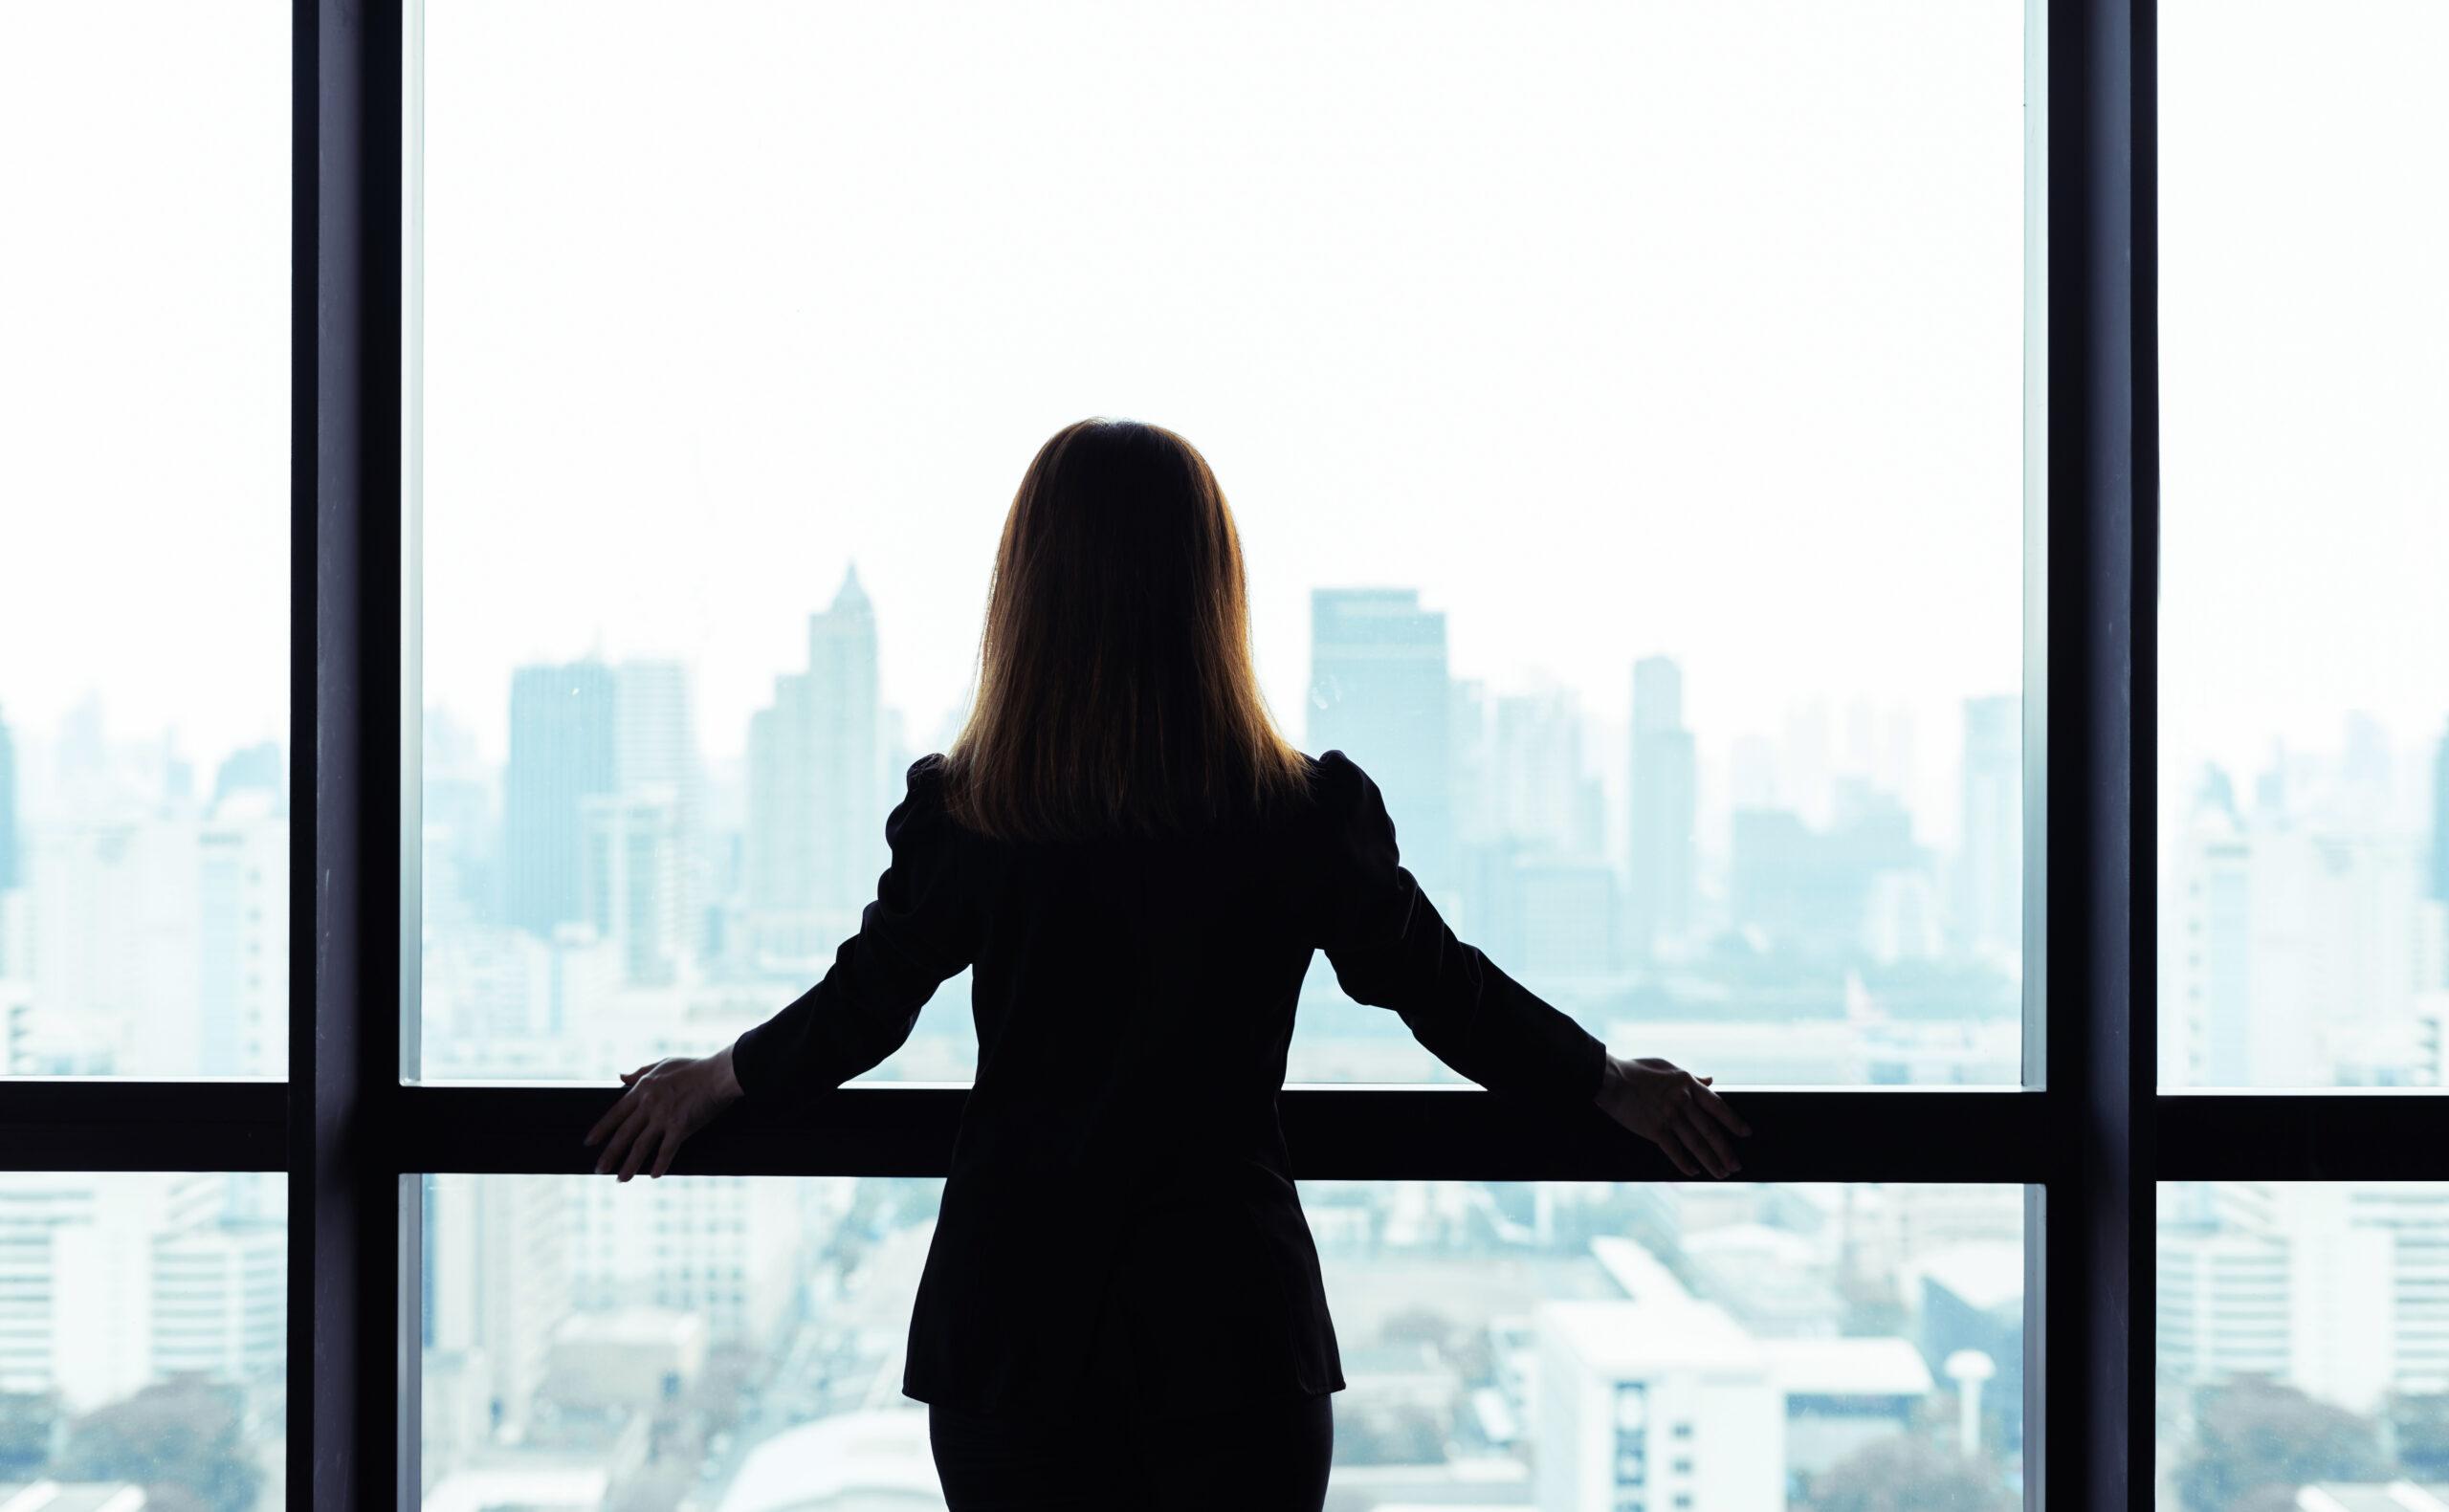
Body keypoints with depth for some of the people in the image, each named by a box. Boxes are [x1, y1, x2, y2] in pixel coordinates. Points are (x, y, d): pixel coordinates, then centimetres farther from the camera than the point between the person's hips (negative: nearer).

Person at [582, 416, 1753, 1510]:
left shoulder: (957, 813, -7)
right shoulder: (1307, 815, -8)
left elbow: (863, 1006, 6)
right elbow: (1441, 991, 5)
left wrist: (716, 1078, 27)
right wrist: (1611, 1084, 23)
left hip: (1013, 1324, 1)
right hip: (1226, 1321, -1)